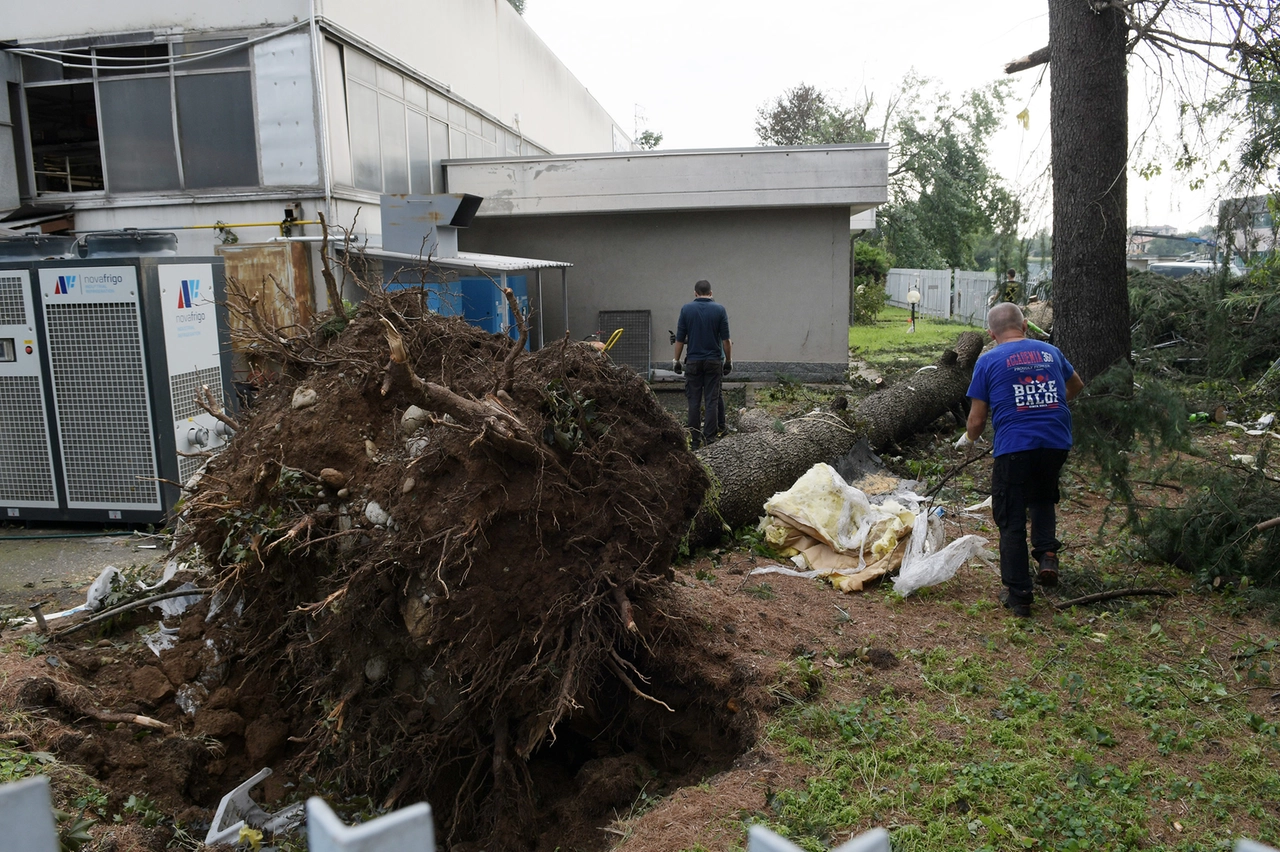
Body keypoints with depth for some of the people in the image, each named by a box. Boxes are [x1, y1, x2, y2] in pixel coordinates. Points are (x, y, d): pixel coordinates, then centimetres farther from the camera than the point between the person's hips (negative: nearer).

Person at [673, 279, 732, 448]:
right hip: (714, 361, 0)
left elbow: (680, 339, -1)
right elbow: (725, 339, -3)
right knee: (712, 401, 2)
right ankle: (709, 439, -1)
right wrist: (728, 361, 6)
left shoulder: (686, 309, -2)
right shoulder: (719, 310, -3)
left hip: (693, 361, 0)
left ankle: (695, 440, 5)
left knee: (694, 401, 5)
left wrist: (676, 360, 8)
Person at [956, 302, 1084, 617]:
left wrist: (968, 439, 19)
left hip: (1015, 446, -4)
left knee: (1012, 521, 6)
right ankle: (1047, 552, 9)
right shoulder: (1049, 351, 11)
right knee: (1043, 498, 30)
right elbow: (1076, 385, 31)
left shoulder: (989, 361, -1)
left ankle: (1019, 596, 9)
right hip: (1057, 443, 4)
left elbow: (977, 419, -2)